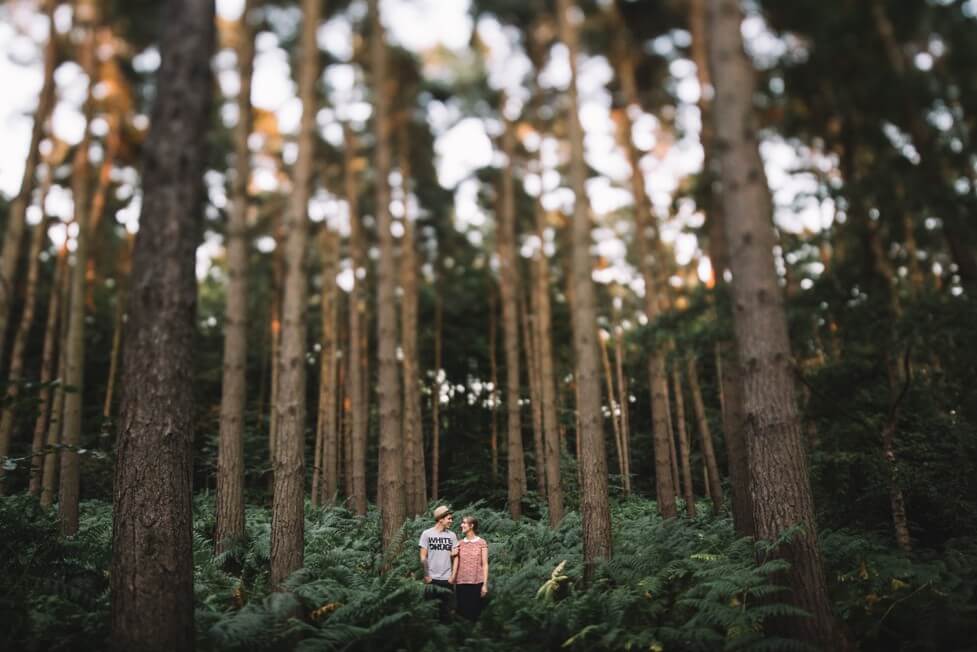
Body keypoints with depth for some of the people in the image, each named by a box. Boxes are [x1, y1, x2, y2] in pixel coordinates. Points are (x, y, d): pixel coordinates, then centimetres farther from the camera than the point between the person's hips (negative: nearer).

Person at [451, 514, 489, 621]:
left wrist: (485, 584, -7)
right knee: (462, 612, 4)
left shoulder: (481, 543, 0)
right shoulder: (459, 544, 9)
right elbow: (455, 564, 4)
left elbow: (485, 564, -2)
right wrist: (452, 581, -5)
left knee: (475, 612, 2)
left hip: (477, 583, -3)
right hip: (461, 583, 3)